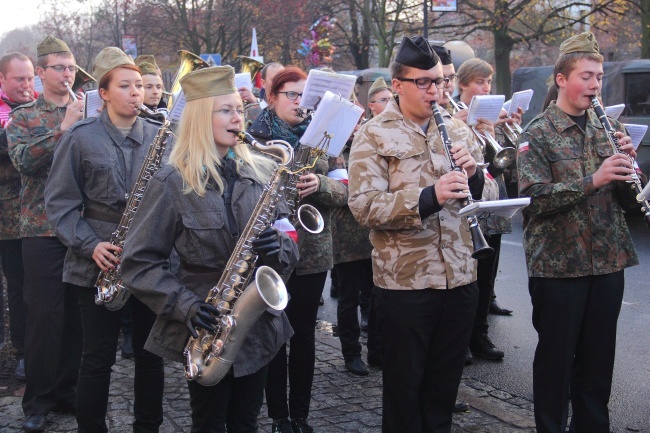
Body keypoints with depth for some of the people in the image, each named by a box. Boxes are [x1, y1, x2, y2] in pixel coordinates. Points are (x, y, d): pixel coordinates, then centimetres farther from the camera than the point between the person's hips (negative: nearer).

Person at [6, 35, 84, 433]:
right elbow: (24, 161, -12)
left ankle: (66, 391, 21)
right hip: (43, 228, -2)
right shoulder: (23, 117, 4)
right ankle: (37, 401, 12)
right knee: (44, 314, -1)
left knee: (77, 314, 7)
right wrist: (63, 128, -17)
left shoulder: (89, 114, 11)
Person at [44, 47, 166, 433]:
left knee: (151, 352, 11)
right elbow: (60, 202, -2)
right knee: (98, 357, 3)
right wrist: (89, 244, -14)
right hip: (100, 262, -2)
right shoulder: (81, 137, -2)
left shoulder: (162, 136, 5)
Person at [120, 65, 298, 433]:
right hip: (207, 330, -3)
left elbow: (290, 242, 9)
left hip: (260, 323, 4)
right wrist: (185, 305, -20)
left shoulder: (265, 172, 3)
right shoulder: (172, 182, -8)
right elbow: (139, 261, -8)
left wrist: (279, 248, -15)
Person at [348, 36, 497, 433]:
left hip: (460, 277, 5)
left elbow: (490, 196, 10)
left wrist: (473, 177, -12)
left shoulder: (458, 130, 10)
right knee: (405, 385, 9)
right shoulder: (375, 136, -5)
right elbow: (364, 206, -16)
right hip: (405, 281, -4)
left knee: (445, 384, 17)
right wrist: (428, 197, -28)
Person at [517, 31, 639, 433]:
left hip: (608, 261, 5)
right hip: (558, 263, -4)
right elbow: (534, 198, -19)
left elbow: (630, 201, 7)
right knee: (556, 356, 7)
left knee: (599, 356, 14)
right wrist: (593, 179, -27)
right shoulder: (538, 134, -6)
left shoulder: (609, 127, 8)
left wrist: (627, 164, -13)